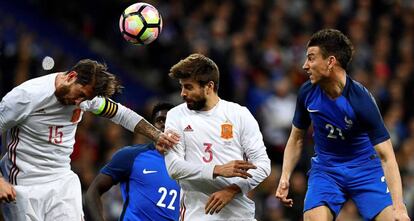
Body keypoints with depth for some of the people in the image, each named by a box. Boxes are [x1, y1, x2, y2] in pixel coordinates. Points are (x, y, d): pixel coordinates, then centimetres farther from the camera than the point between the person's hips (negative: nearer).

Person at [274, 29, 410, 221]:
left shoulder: (361, 99, -24)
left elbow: (386, 157, -25)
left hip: (365, 168, -3)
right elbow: (297, 138, 8)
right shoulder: (307, 92, -10)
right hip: (325, 169, 3)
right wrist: (285, 177, -5)